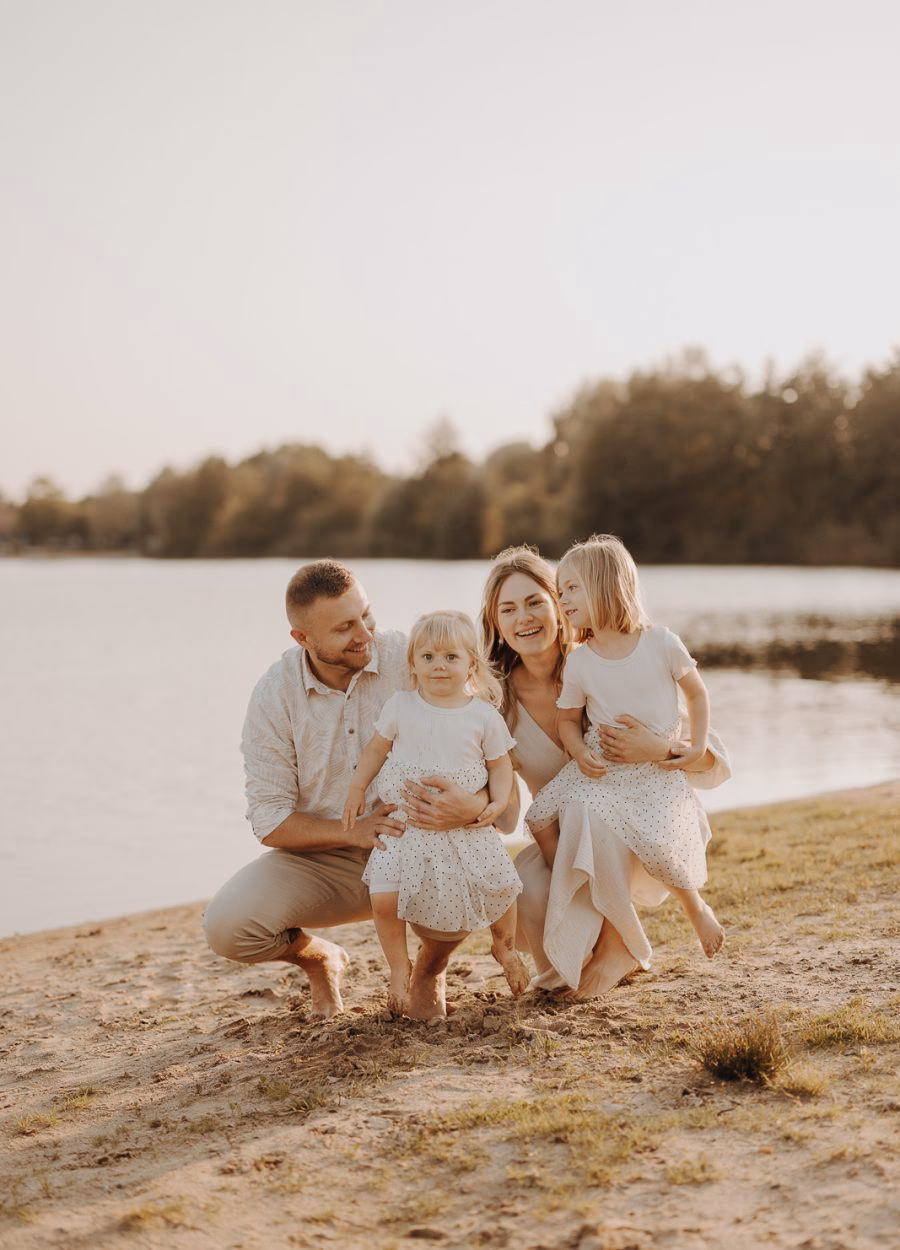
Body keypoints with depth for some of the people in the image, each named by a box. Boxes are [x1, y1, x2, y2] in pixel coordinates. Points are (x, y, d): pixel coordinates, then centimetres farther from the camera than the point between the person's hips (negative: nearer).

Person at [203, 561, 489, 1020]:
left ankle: (430, 967, 5)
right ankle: (319, 960, 15)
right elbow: (270, 820, -8)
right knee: (226, 926, -23)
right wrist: (354, 832, -25)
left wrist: (474, 805, -39)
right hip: (321, 860, 1)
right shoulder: (274, 695, -10)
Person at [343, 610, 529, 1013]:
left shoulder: (484, 716, -5)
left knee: (499, 888, 0)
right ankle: (400, 968, 11)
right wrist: (356, 788, 5)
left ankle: (505, 947, 33)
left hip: (466, 828, 0)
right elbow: (377, 748, 10)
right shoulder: (400, 707, -3)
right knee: (384, 898, -13)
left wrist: (498, 802, -13)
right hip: (406, 826, 0)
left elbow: (500, 765, 2)